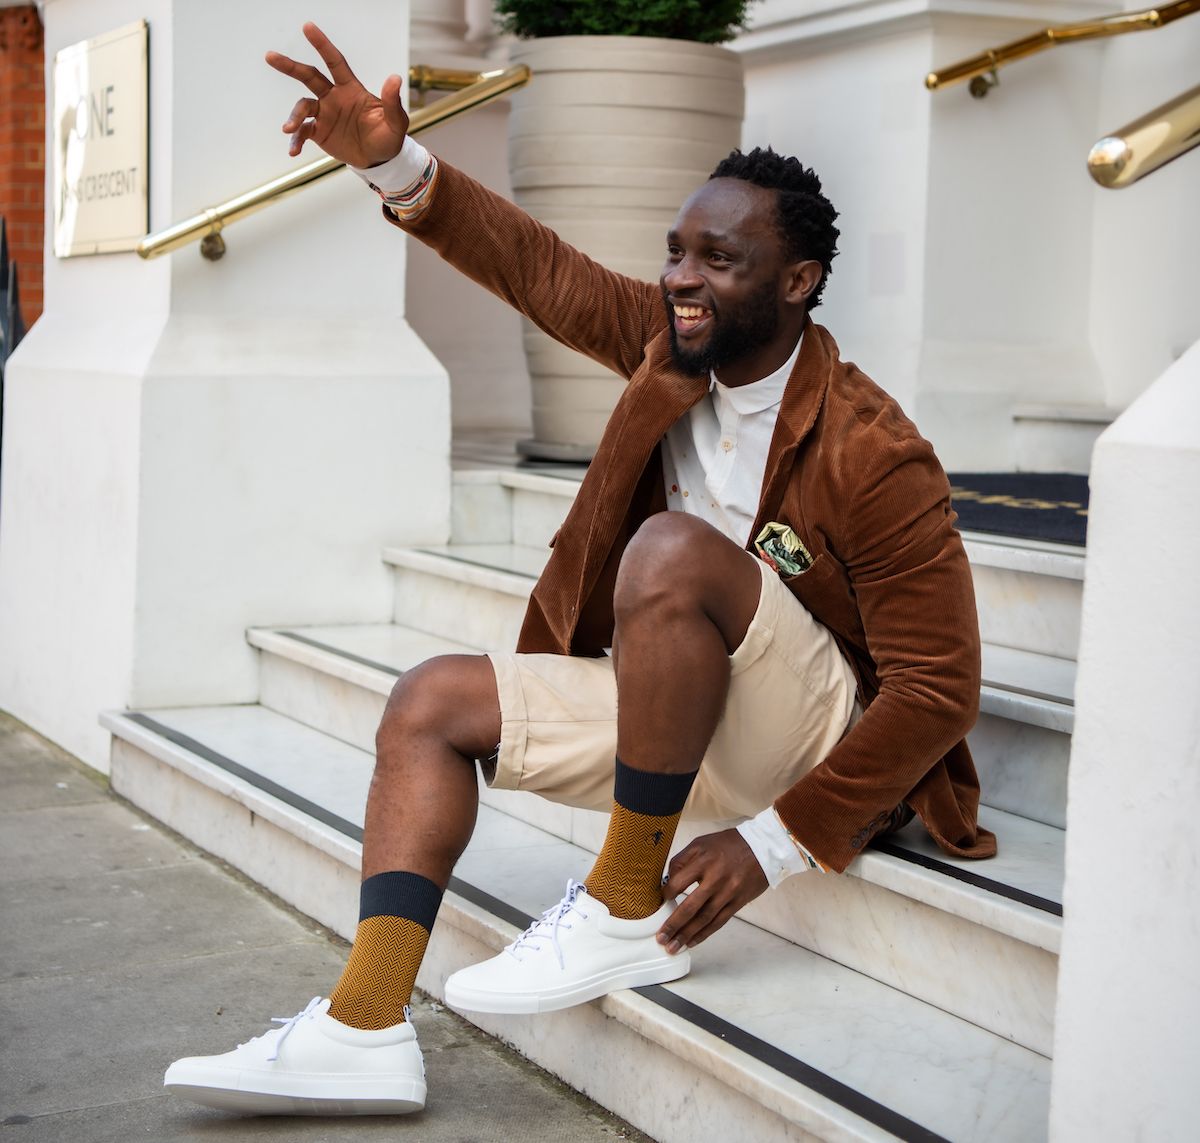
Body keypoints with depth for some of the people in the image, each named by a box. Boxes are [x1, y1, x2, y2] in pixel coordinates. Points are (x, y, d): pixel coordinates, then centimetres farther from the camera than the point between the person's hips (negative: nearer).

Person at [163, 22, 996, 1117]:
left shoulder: (873, 458, -22)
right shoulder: (673, 343, -2)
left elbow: (940, 689, -22)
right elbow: (538, 265, 7)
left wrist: (777, 843, -25)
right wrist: (395, 165, -7)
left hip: (829, 747, -8)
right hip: (683, 712, 8)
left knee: (671, 552, -34)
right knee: (433, 701, -2)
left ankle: (628, 907, -20)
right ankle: (366, 1029, -13)